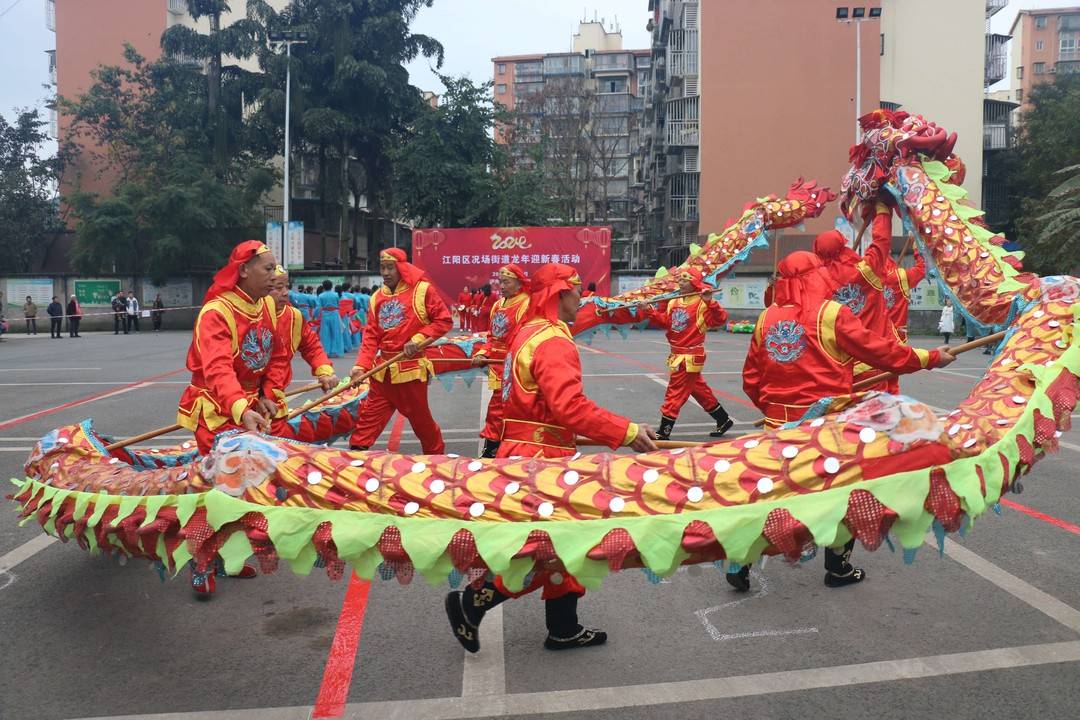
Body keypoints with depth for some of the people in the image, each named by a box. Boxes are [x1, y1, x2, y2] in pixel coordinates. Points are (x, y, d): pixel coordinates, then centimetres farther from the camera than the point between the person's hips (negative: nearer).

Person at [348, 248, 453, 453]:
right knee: (369, 417, 4)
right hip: (382, 371, 4)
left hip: (411, 368, -4)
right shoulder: (377, 298, 7)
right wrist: (361, 365, -9)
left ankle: (436, 455, 29)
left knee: (421, 419, 9)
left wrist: (418, 338, -17)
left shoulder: (422, 290, -7)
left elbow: (445, 320, -7)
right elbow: (371, 336, 5)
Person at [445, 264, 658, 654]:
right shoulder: (553, 341, -19)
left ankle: (564, 628, 29)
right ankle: (470, 604, 10)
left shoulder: (531, 332, 14)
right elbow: (571, 406, -30)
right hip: (539, 460, -11)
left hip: (529, 453, 11)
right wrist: (628, 432, -26)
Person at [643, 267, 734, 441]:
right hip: (678, 356, 8)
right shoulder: (674, 303, 10)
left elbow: (721, 319, -23)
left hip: (690, 358, -8)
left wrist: (710, 303, -36)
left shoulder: (702, 304, -13)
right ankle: (723, 421, 33)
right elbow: (665, 321, 8)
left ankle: (663, 432, 4)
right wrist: (649, 311, -4)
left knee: (674, 394, -4)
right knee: (700, 391, 18)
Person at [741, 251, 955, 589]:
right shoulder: (832, 314, -11)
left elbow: (751, 378, 6)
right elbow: (880, 350, -6)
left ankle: (740, 564, 14)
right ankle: (837, 568, 28)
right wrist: (930, 357, 7)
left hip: (778, 422, 4)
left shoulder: (767, 318, 2)